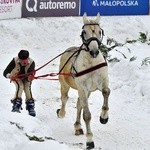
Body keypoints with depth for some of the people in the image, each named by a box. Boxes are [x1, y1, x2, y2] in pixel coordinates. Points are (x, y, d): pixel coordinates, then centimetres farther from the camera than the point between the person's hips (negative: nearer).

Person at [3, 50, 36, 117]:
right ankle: (16, 105, -28)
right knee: (20, 86, -28)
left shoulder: (31, 62, -31)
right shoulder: (15, 61, -34)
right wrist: (9, 76, -58)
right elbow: (5, 72, -36)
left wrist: (30, 78, -60)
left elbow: (30, 74, -36)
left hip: (26, 77, 1)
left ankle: (30, 107, -14)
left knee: (27, 87, -24)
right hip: (16, 77, -1)